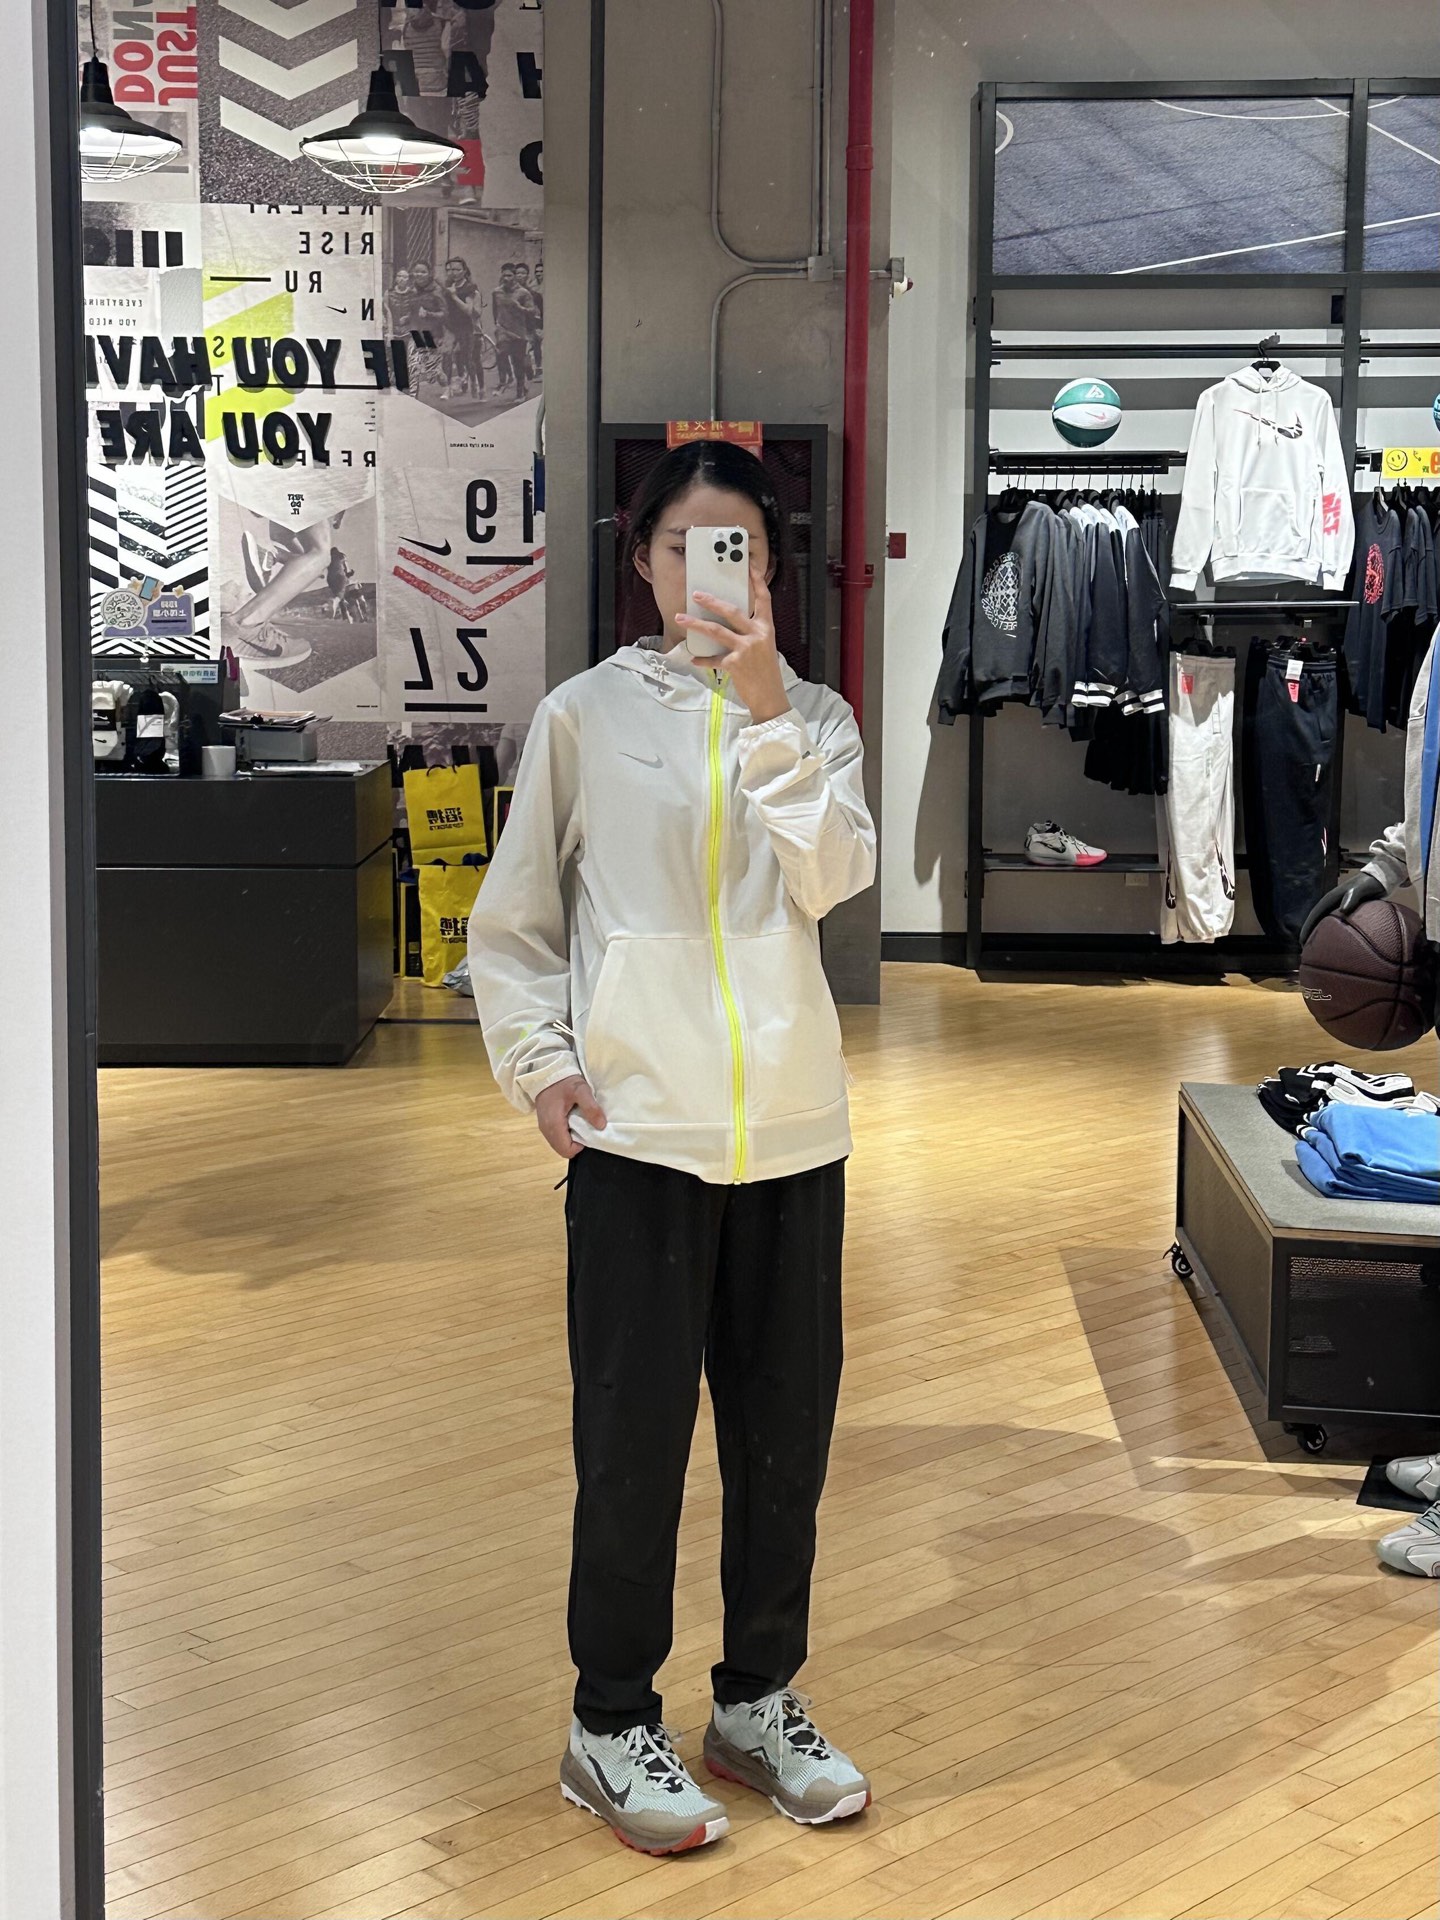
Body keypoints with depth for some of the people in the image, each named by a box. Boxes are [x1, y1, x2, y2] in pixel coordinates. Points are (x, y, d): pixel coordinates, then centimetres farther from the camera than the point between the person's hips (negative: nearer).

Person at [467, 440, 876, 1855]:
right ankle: (611, 1722, 20)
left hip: (789, 1126, 3)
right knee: (634, 1430, 2)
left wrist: (766, 709, -20)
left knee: (786, 1421, 11)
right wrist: (542, 1063, -7)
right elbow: (510, 924, 6)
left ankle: (758, 1699, 30)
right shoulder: (585, 716, 2)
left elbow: (833, 877, -12)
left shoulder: (813, 719, 7)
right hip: (636, 1126, -2)